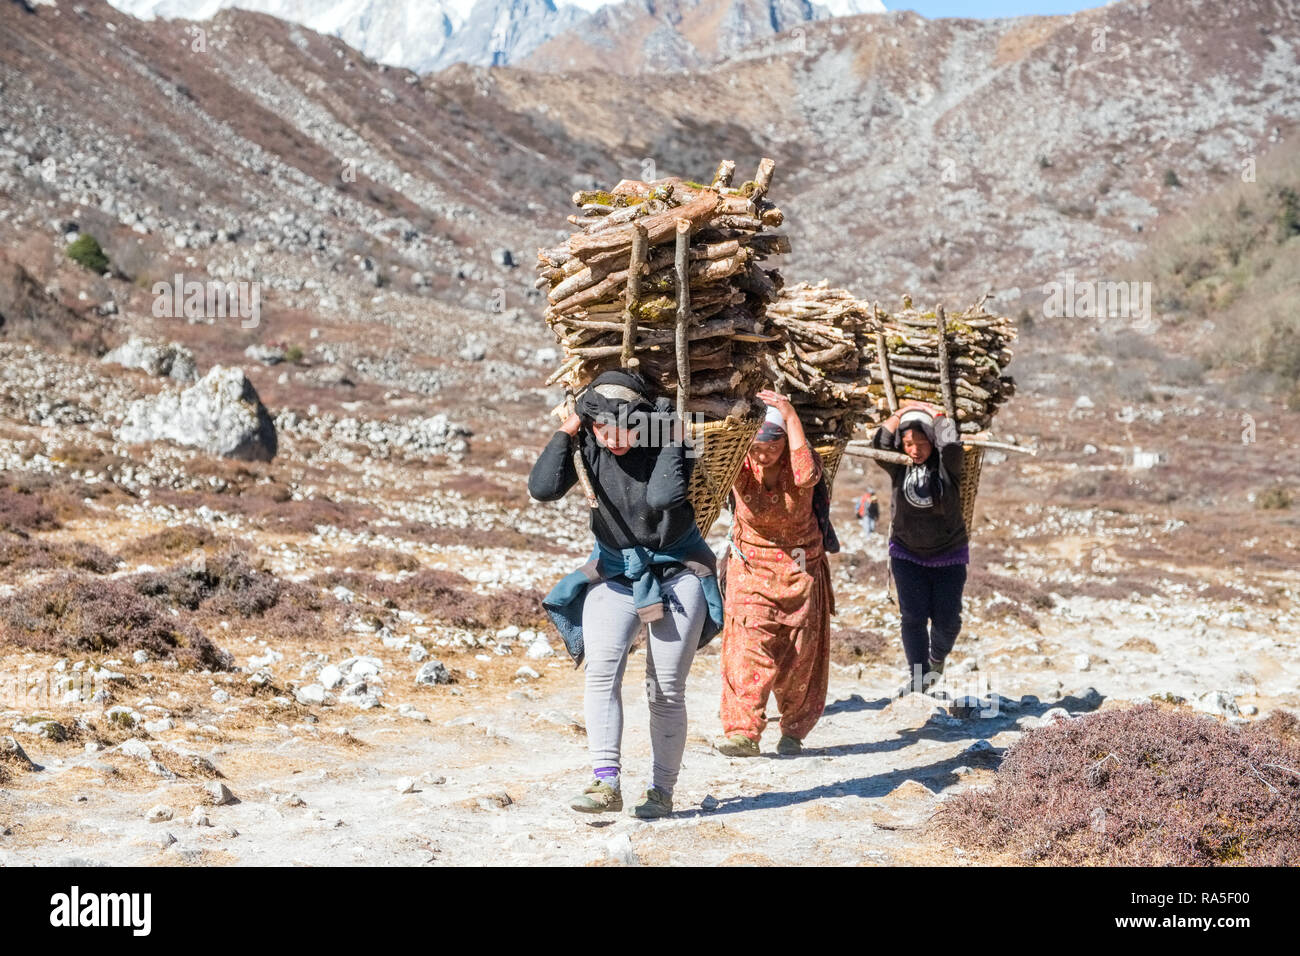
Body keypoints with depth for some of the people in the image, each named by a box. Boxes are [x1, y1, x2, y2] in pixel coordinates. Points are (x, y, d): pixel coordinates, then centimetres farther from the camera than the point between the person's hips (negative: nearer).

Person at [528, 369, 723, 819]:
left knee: (666, 688, -3)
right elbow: (543, 488, -25)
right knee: (601, 670, -19)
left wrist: (673, 442, -28)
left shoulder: (665, 438, -17)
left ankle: (662, 790, 9)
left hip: (677, 572, -2)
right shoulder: (587, 444, -10)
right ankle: (606, 782, -21)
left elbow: (662, 497, -35)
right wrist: (565, 430, -23)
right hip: (614, 573, 2)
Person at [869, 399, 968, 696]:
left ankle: (937, 657, 32)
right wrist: (903, 411, -18)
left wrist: (936, 413, -18)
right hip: (907, 553, 1)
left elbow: (951, 443, -33)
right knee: (913, 616, -6)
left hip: (949, 554, -1)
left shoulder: (947, 464, -12)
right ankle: (917, 676, 5)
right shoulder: (899, 467, -6)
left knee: (947, 619, 0)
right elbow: (879, 444, -24)